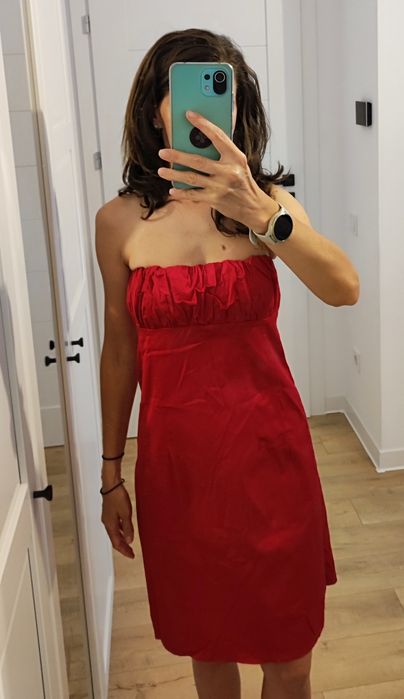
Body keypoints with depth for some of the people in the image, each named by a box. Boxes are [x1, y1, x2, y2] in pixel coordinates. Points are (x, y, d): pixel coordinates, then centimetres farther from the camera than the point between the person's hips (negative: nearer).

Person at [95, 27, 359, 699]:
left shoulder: (268, 202, -5)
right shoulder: (121, 221, -4)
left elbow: (345, 290, -23)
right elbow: (119, 351, 4)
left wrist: (258, 211, -40)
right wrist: (111, 473, 9)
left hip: (269, 449, 0)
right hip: (176, 459, 1)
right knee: (206, 644, 19)